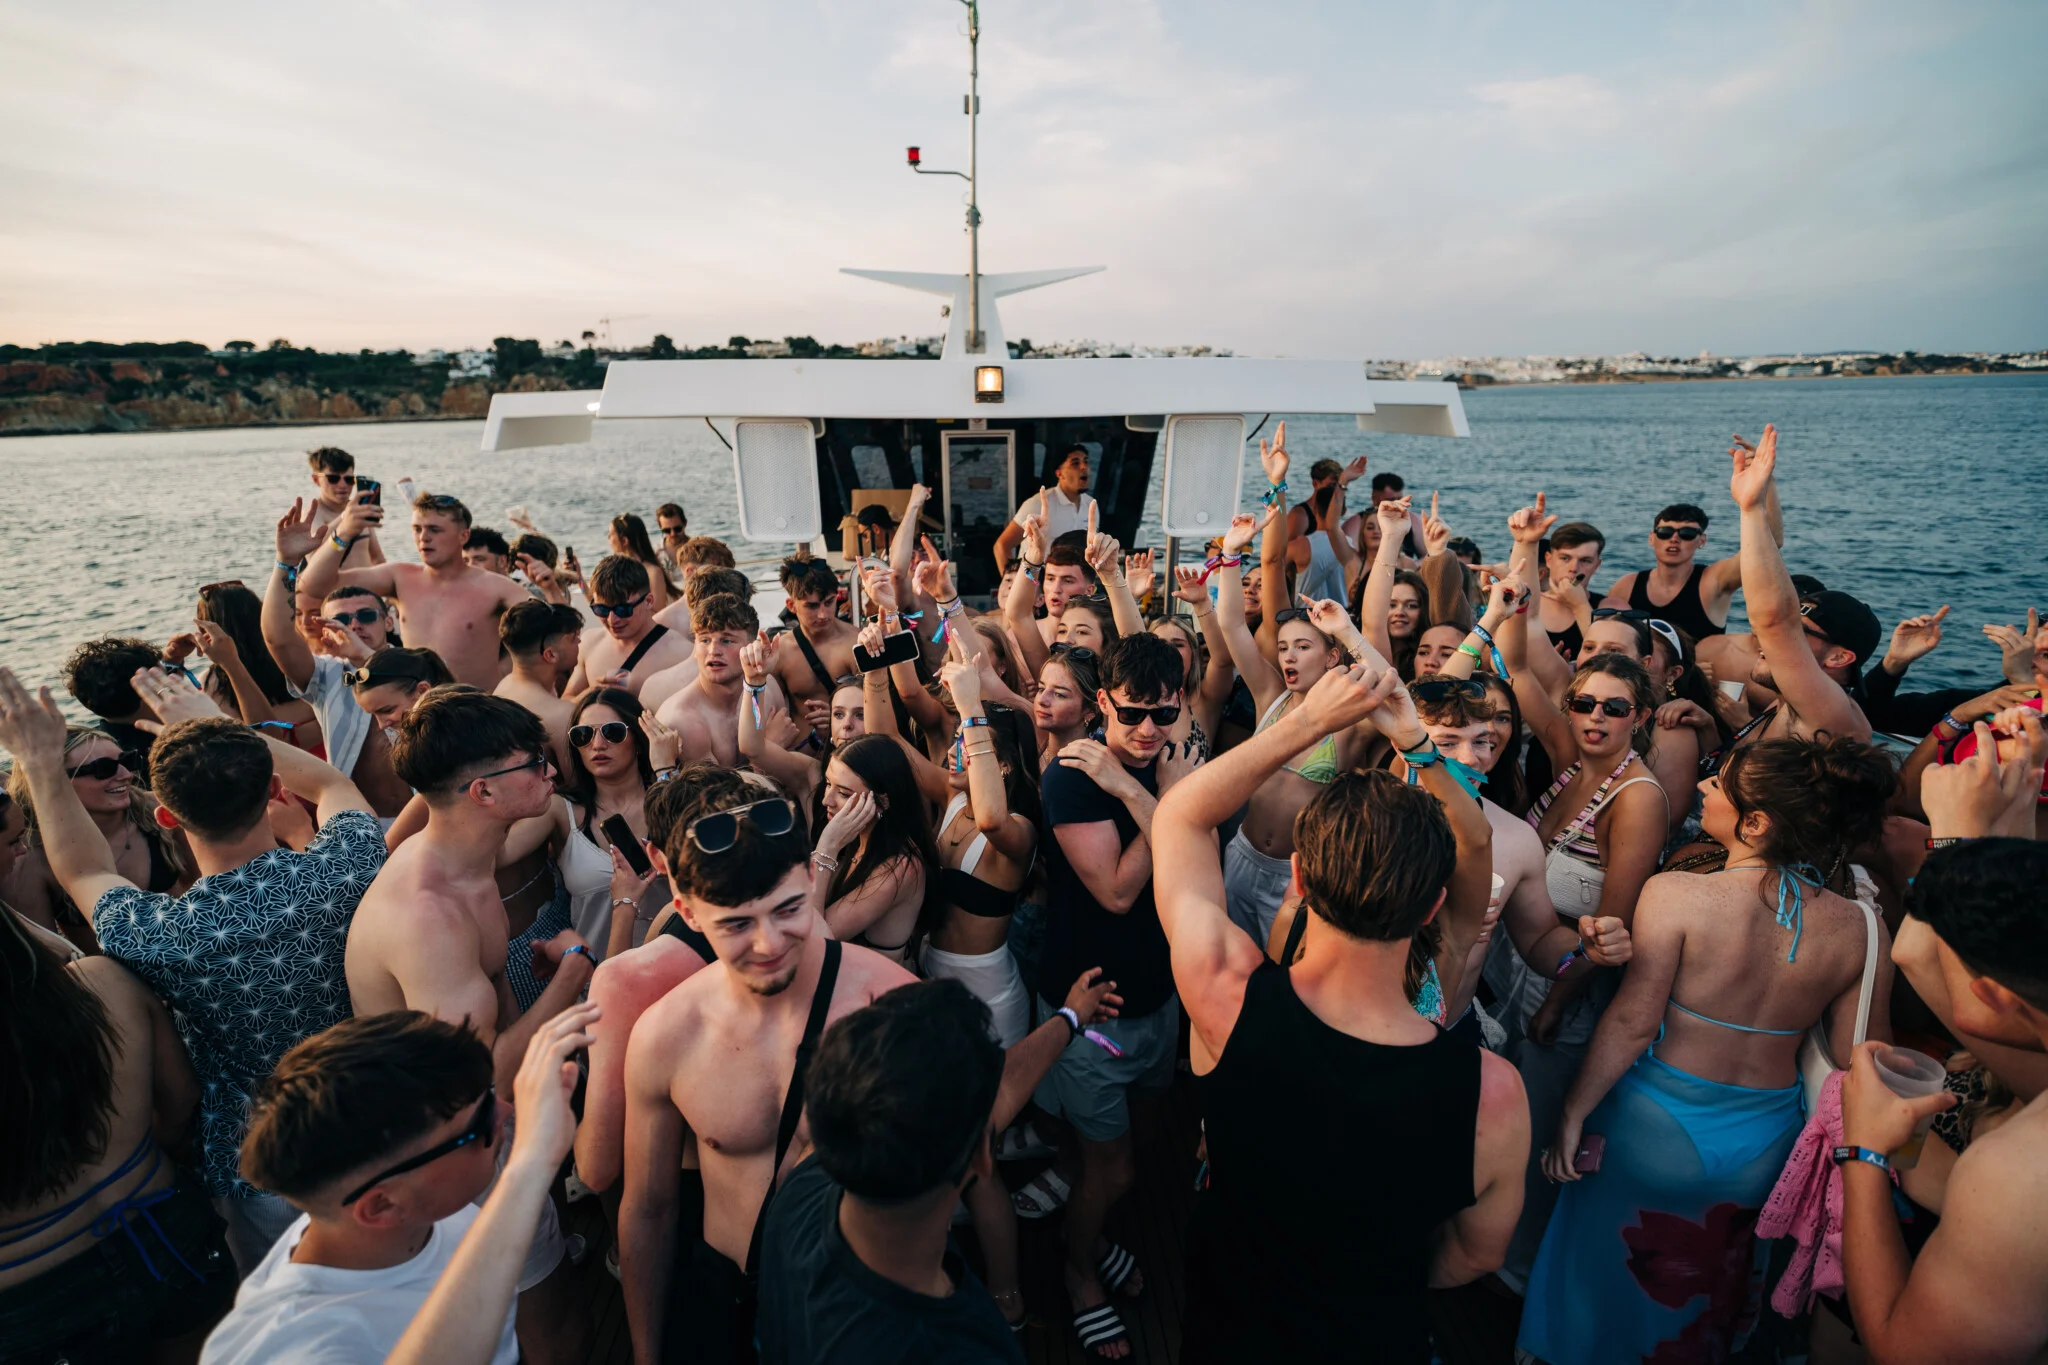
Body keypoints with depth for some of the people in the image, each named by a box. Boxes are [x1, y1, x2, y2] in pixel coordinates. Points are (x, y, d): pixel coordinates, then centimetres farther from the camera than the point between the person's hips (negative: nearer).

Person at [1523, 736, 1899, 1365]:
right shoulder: (1864, 929, -14)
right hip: (1763, 1146, 4)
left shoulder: (1676, 894, -25)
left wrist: (1573, 1113, -11)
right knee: (1710, 1295, 32)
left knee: (1612, 1289, 23)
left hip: (1656, 1124, -4)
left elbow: (1632, 1022, -22)